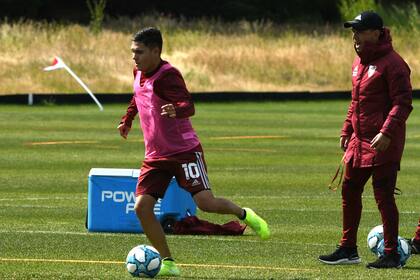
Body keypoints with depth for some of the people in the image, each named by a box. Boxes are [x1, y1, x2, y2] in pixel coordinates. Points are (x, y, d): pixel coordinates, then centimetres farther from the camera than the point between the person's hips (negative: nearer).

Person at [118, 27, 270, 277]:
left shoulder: (167, 76, -19)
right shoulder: (139, 73, 6)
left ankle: (244, 214, 16)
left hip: (185, 151, -7)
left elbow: (189, 106, -34)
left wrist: (176, 110, -55)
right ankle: (168, 263, 1)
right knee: (142, 207, -8)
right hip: (155, 156, 7)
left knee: (206, 202, -17)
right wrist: (128, 119, 33)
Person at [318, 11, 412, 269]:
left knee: (383, 195, -6)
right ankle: (348, 249, 23)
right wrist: (347, 131, 19)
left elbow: (403, 103, -18)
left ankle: (392, 255, 1)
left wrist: (386, 133, -27)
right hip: (359, 141, 9)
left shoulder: (392, 63, -13)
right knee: (350, 192, 13)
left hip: (383, 144, -9)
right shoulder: (359, 62, 15)